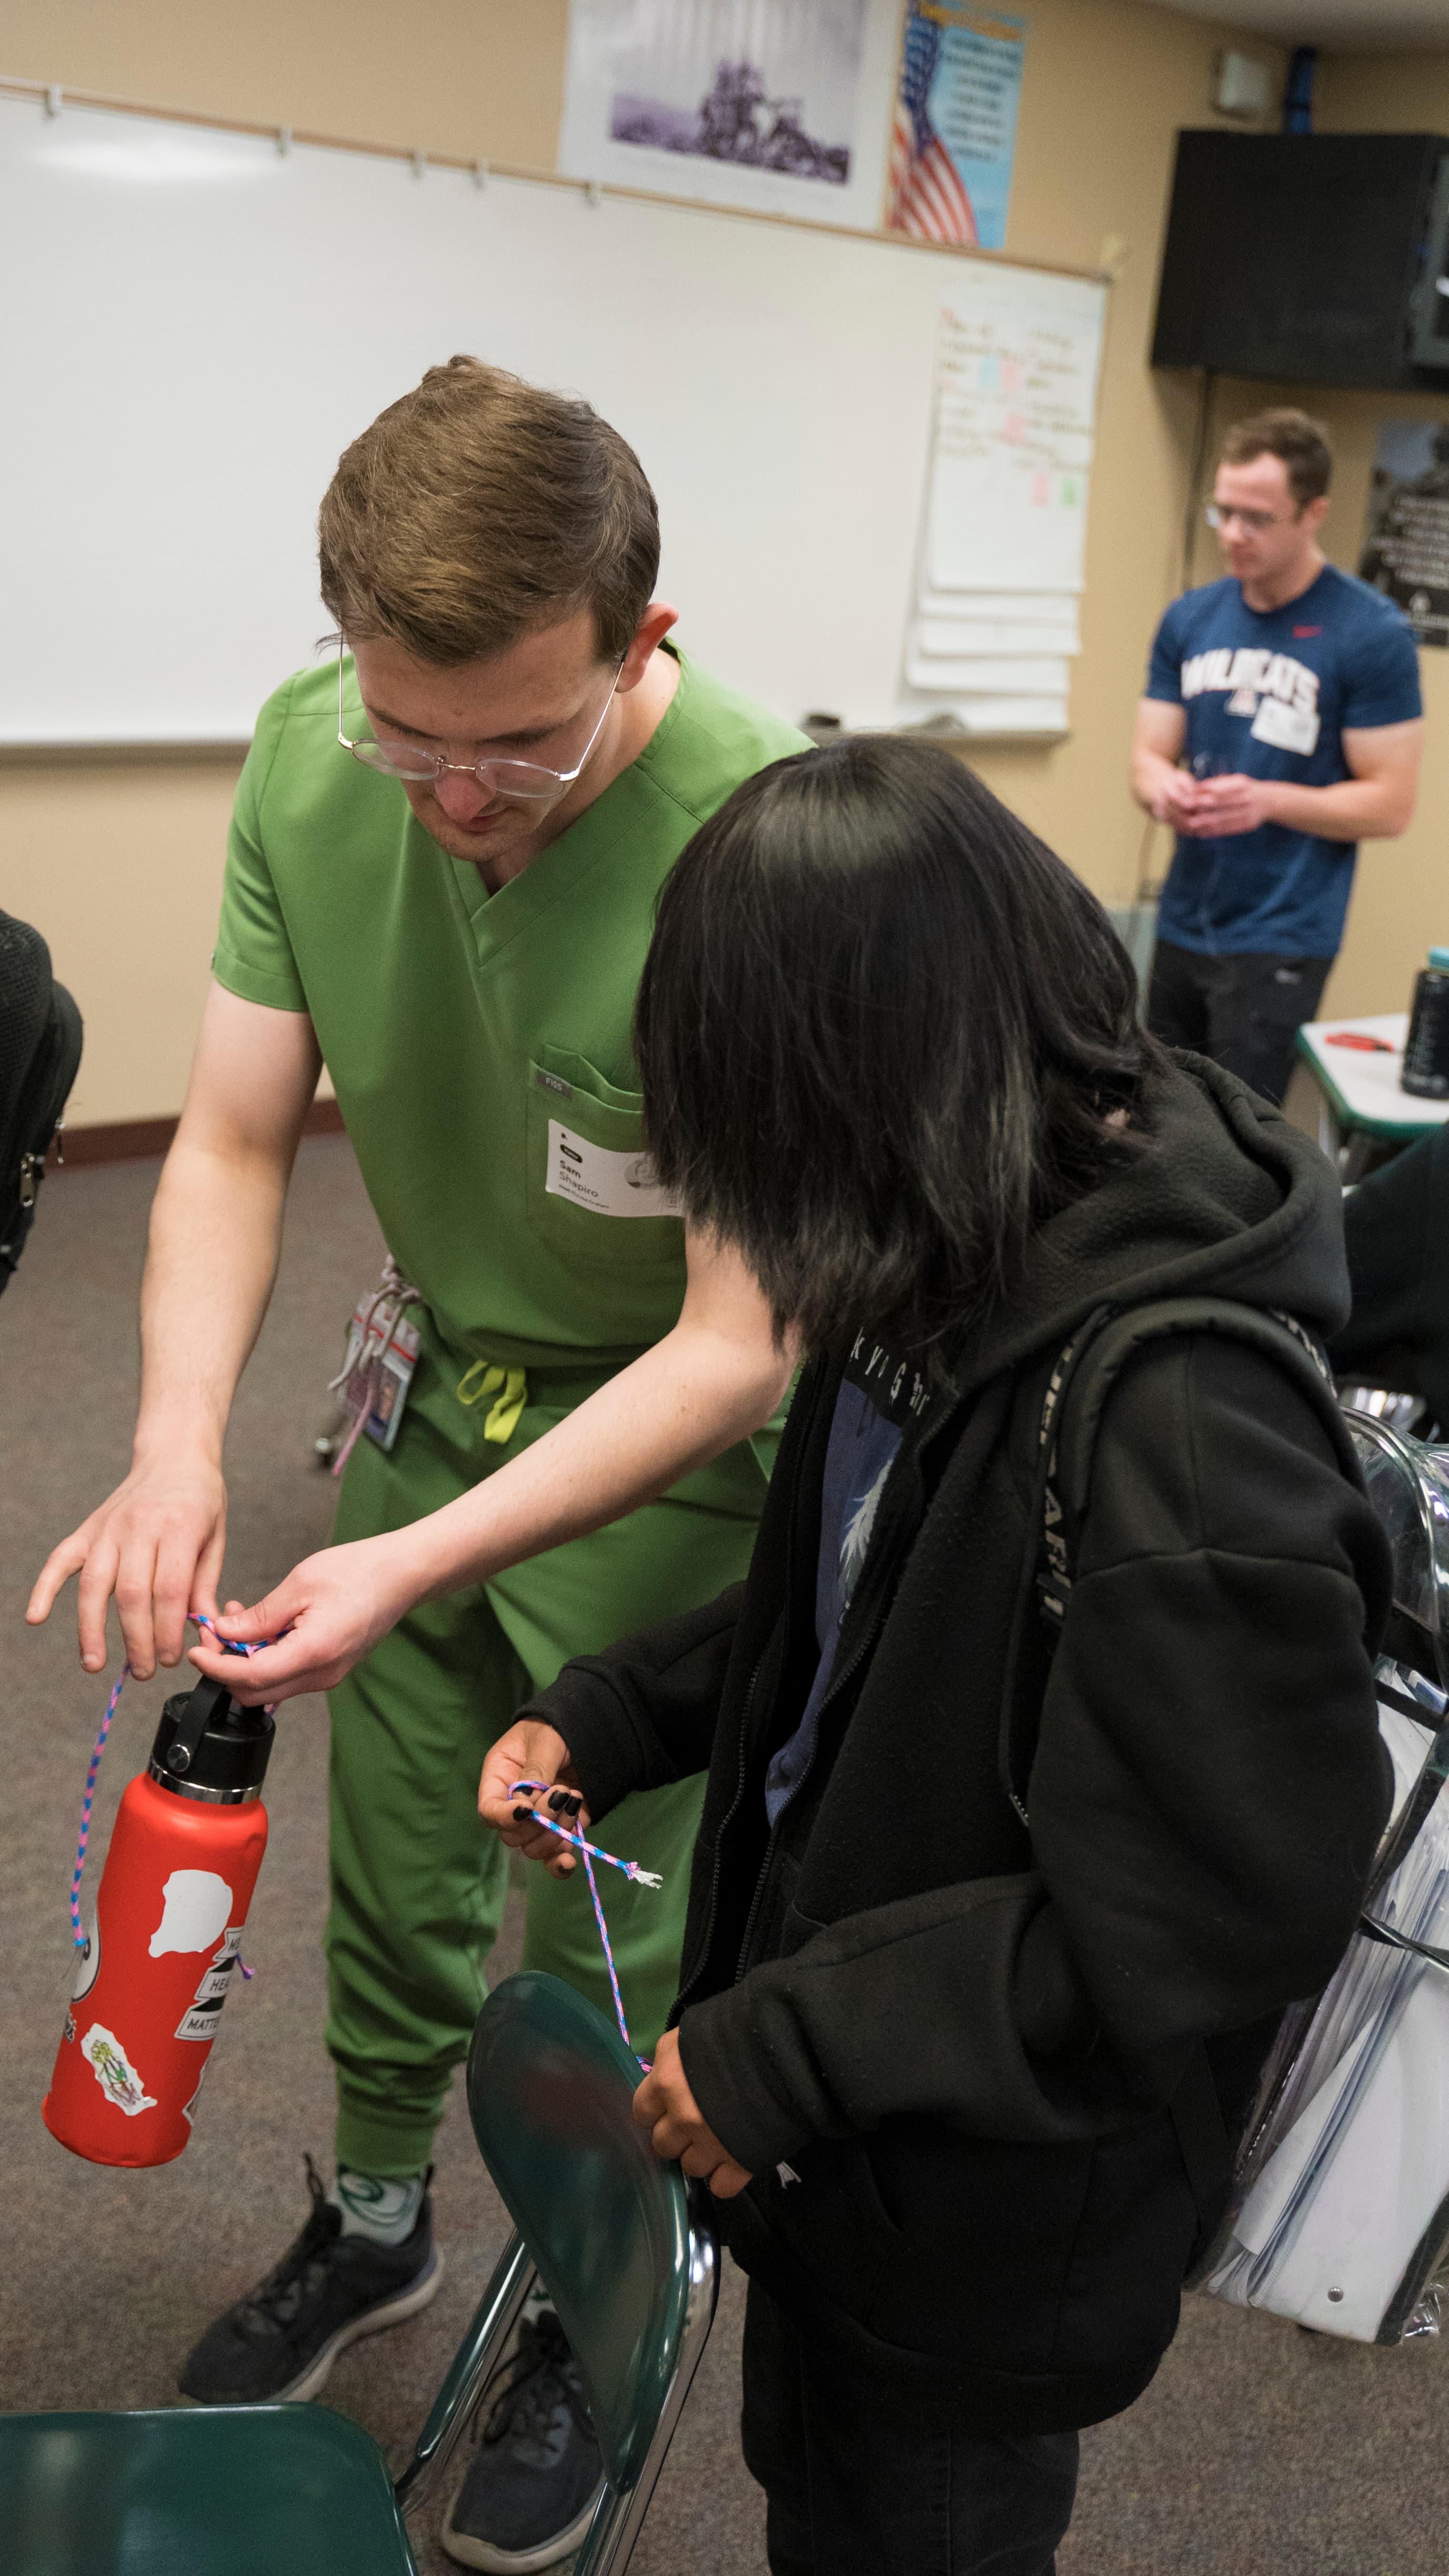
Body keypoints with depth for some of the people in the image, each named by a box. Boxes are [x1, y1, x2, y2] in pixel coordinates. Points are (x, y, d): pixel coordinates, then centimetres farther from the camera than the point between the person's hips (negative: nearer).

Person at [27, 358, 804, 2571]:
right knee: (391, 1851, 19)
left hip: (675, 1440, -4)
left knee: (599, 1931, 8)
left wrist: (423, 1559, -35)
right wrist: (179, 1446, -25)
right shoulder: (310, 760, -16)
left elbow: (738, 1346, -27)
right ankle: (373, 2223, 48)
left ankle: (593, 2328, 37)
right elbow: (235, 1146, -8)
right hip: (452, 1372, 5)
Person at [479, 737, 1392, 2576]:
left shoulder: (1184, 1426, -36)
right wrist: (609, 1717, 2)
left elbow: (1195, 1933, -31)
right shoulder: (978, 1249, -9)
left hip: (982, 2216, -8)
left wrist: (792, 2051, -24)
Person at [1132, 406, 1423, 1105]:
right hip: (1182, 924, 6)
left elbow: (1390, 804, -9)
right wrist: (1164, 790, -14)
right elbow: (1149, 756, 10)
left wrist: (1267, 800, -23)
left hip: (1281, 939, -5)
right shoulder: (1190, 618, 6)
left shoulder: (1372, 634, -9)